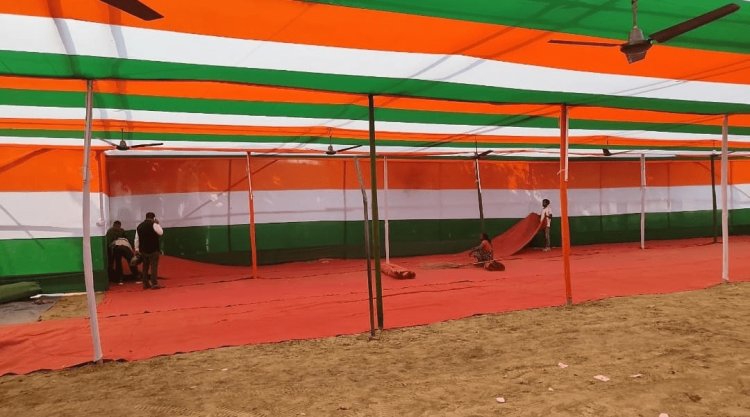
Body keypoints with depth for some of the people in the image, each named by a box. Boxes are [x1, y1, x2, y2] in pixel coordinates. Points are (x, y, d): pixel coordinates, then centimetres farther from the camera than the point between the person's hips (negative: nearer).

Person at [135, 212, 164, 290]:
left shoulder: (139, 226, 12)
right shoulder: (153, 224, -10)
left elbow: (137, 239, 14)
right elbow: (161, 232, -5)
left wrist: (137, 249, 19)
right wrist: (157, 224, 4)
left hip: (143, 250, 6)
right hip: (153, 249, -6)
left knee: (145, 267, 14)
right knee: (154, 266, -4)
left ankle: (145, 284, 17)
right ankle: (154, 284, -7)